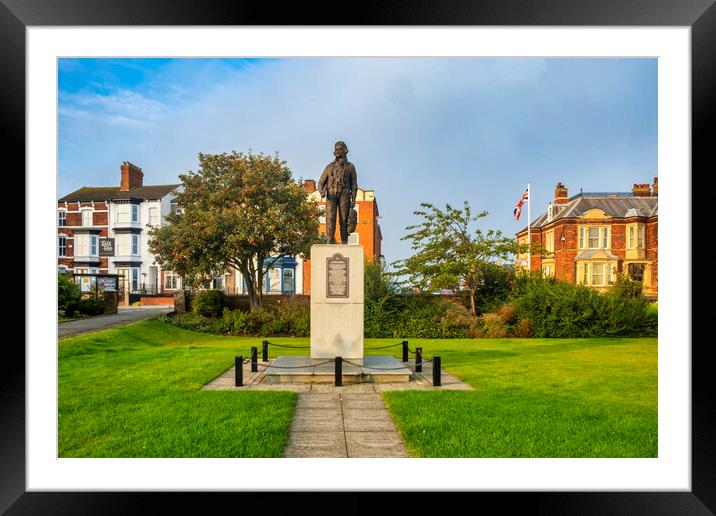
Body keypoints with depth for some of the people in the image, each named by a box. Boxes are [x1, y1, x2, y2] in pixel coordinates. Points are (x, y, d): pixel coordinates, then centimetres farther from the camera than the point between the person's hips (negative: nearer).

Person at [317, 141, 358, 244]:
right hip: (331, 195, 1)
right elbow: (321, 183, 12)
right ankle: (330, 242, -20)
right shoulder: (329, 167, 17)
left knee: (343, 219, -6)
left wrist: (353, 200, -4)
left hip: (344, 195, -1)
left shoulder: (350, 167, 13)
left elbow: (354, 185, 8)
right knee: (330, 217, -16)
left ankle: (344, 243, 0)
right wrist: (322, 192, -12)